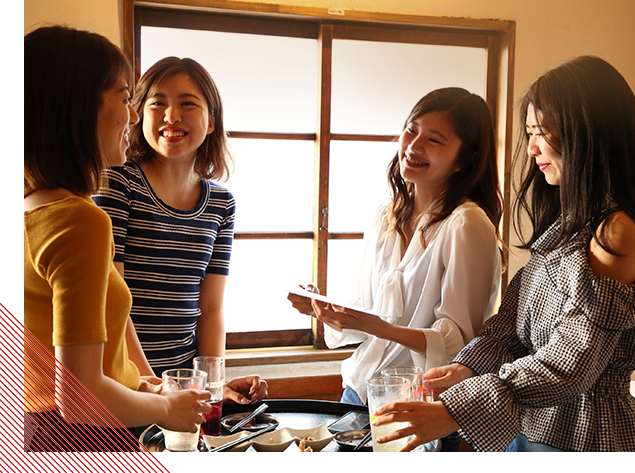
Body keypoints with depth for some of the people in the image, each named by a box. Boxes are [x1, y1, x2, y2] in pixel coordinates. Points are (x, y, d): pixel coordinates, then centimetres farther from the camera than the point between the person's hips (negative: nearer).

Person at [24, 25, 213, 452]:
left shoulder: (32, 206, 2)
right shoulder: (81, 220, -23)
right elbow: (79, 397, -24)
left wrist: (132, 384, 13)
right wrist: (164, 408, -10)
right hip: (81, 438, -8)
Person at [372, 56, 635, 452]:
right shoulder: (566, 224, 9)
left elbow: (569, 365, -25)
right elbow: (513, 319, 6)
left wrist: (454, 411, -28)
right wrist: (467, 368, -12)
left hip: (579, 438, -8)